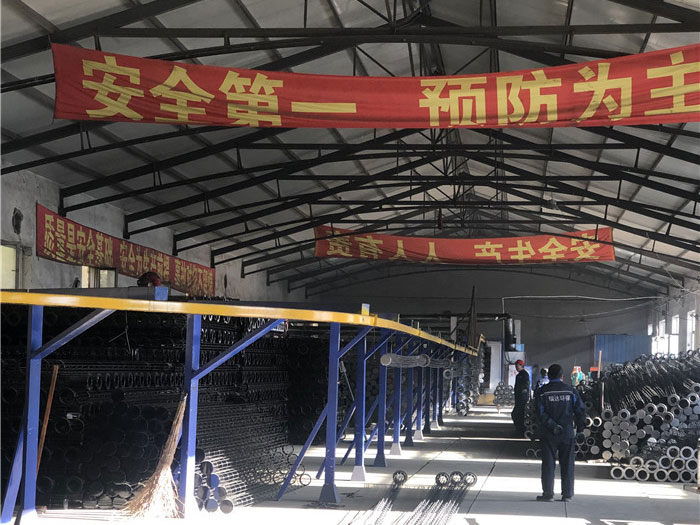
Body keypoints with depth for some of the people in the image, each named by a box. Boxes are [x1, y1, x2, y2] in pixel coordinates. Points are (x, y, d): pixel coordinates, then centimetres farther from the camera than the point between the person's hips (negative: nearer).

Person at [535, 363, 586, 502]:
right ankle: (567, 494, 8)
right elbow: (580, 411, 0)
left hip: (548, 435, -1)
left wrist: (552, 426, -11)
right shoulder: (571, 391, 2)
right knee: (567, 464, 7)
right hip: (567, 433, 2)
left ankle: (548, 493, 1)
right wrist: (580, 428, 8)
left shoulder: (542, 392, -3)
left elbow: (541, 414, -12)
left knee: (548, 464, 3)